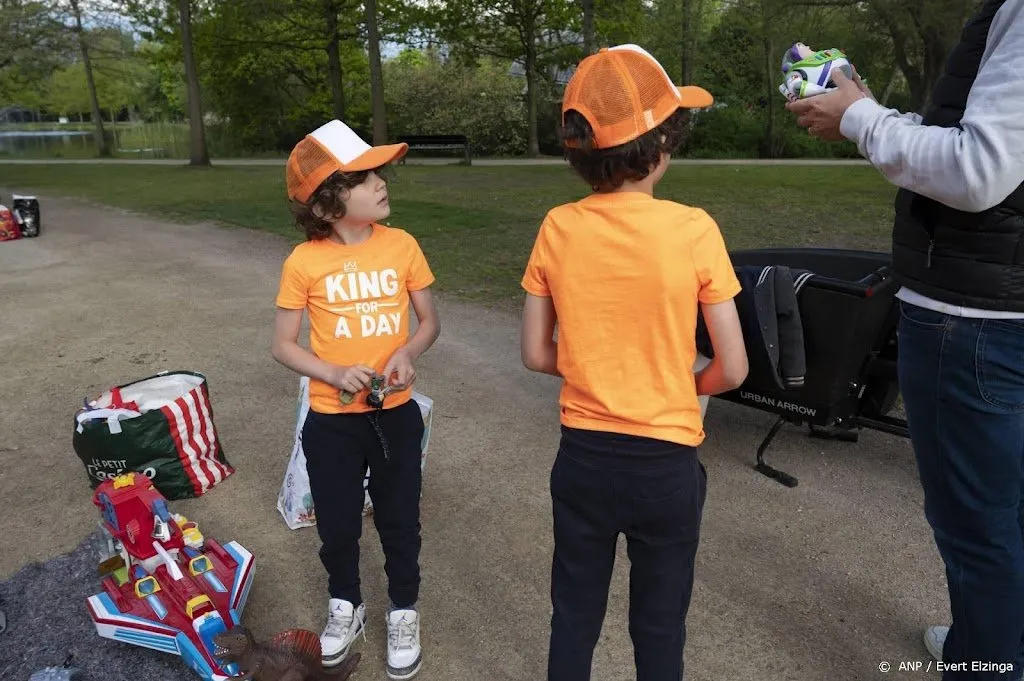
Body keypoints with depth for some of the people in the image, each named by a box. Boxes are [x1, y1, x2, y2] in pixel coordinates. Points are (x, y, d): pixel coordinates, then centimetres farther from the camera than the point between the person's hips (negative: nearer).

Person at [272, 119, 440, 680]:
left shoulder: (402, 245, -8)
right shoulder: (304, 263, -12)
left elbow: (429, 320, 3)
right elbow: (282, 344, -4)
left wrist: (407, 352, -18)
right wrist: (335, 373, -21)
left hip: (396, 413, 1)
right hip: (332, 419, 0)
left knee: (399, 521, 15)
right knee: (337, 523, 18)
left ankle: (403, 613, 39)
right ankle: (345, 606, 45)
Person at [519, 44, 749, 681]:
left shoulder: (558, 229, -8)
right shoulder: (693, 230, -15)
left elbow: (537, 354, -2)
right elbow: (733, 369, -10)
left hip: (583, 456, 2)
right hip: (667, 461, -2)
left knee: (574, 618, 22)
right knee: (660, 627, 20)